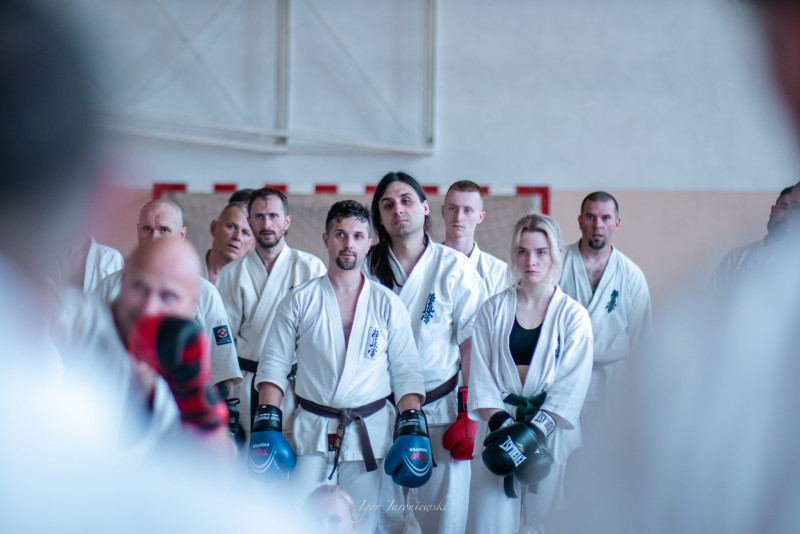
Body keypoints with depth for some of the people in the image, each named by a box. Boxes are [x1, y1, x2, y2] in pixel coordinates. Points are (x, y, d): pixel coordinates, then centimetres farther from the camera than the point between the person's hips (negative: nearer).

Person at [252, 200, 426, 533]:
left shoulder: (387, 305, 6)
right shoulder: (299, 301, 5)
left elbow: (406, 373, 6)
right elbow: (274, 365, 4)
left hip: (370, 432, 1)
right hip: (311, 431, 0)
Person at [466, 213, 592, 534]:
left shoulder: (573, 316, 2)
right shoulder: (493, 311, 8)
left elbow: (572, 385, -4)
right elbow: (480, 375, 3)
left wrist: (534, 432, -15)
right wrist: (501, 424, -12)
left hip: (552, 434, -1)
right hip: (499, 427, 1)